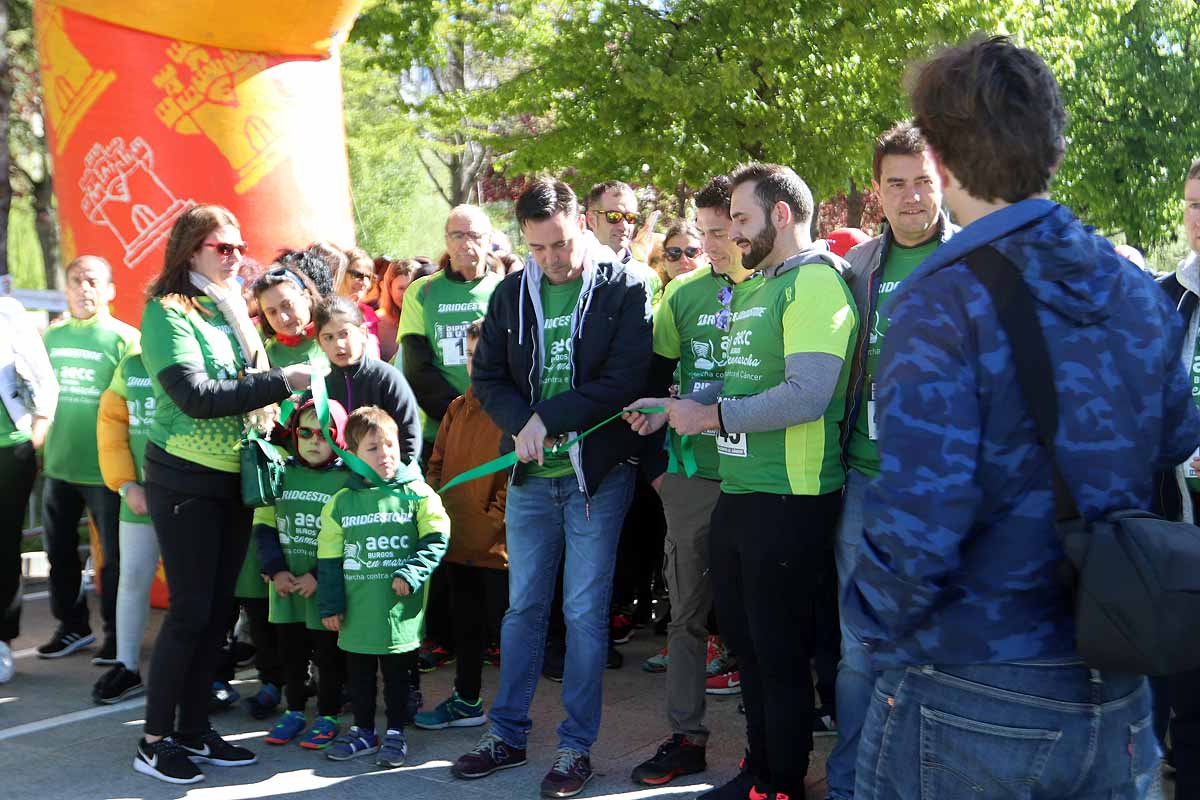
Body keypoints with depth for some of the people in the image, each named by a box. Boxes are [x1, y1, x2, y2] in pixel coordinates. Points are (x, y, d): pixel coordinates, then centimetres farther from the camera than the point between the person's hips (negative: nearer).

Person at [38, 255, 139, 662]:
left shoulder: (124, 338, -7)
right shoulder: (52, 337, 8)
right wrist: (40, 446, 12)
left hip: (105, 470, -5)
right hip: (58, 465, 5)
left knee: (115, 556, 2)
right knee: (59, 551, 13)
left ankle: (115, 632, 15)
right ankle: (71, 625, 27)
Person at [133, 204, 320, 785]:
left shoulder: (231, 311, 13)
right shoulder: (167, 312, -10)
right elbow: (195, 396, -21)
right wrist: (281, 382, -20)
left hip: (235, 477, 7)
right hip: (185, 480, -7)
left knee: (218, 608, 10)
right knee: (191, 610, -6)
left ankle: (195, 730, 19)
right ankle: (155, 739, 5)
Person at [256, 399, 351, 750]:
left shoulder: (347, 480, -7)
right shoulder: (281, 474, 6)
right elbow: (264, 525, 6)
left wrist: (319, 576, -15)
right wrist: (276, 571, -6)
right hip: (286, 586, 4)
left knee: (328, 654, 5)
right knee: (291, 651, 14)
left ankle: (328, 716, 18)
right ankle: (294, 711, 29)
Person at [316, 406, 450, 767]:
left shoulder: (418, 494, -3)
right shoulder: (341, 502, 3)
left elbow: (435, 540, -3)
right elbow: (329, 558, 6)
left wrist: (412, 574, -15)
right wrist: (330, 605, 4)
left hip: (399, 610, -2)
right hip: (356, 610, 3)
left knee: (397, 673, 8)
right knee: (359, 672, 13)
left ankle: (396, 732, 20)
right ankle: (363, 730, 27)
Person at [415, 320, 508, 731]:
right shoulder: (458, 409, 12)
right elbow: (437, 463, 17)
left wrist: (494, 517, -17)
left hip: (498, 543, -7)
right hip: (458, 541, 7)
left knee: (504, 624, 1)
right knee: (466, 624, 18)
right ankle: (466, 701, 31)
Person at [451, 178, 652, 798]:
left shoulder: (623, 288, -6)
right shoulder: (511, 294, 6)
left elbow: (627, 377, -14)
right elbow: (487, 377, 8)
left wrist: (548, 417, -15)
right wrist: (521, 425, -11)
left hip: (597, 471, -4)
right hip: (530, 473, 4)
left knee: (585, 612, 1)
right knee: (523, 605, 11)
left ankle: (576, 746, 11)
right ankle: (507, 734, 22)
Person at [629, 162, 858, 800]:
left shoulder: (815, 282, -15)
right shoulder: (754, 288, 15)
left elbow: (807, 394, -25)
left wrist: (710, 415, -18)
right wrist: (676, 406, 8)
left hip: (789, 502, -9)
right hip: (737, 493, 9)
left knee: (779, 652, 3)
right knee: (743, 639, 18)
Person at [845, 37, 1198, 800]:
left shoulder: (944, 302, -18)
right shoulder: (1139, 292, 2)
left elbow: (914, 528, -23)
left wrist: (873, 625, -7)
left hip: (967, 706, -5)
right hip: (1119, 705, 6)